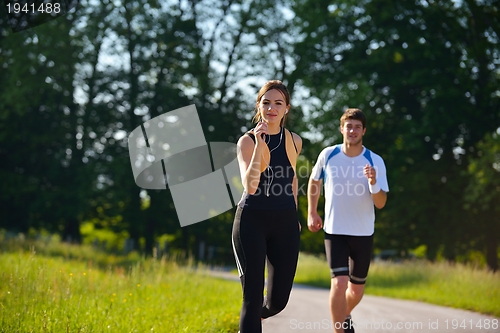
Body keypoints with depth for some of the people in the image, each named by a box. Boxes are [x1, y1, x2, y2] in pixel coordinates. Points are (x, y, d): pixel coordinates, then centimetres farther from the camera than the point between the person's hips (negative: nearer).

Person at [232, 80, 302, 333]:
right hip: (252, 221, -4)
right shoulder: (247, 141, -6)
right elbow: (250, 186, -21)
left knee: (278, 299, 6)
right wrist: (259, 145, -26)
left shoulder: (294, 141, 6)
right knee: (253, 295, -7)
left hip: (285, 223, 4)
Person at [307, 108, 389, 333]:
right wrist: (311, 212, 7)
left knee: (356, 287, 13)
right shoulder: (328, 155, -6)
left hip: (363, 233, 1)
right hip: (334, 230, -1)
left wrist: (373, 183, -30)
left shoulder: (375, 161, -8)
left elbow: (381, 203, -11)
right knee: (339, 282, -18)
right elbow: (314, 181, 13)